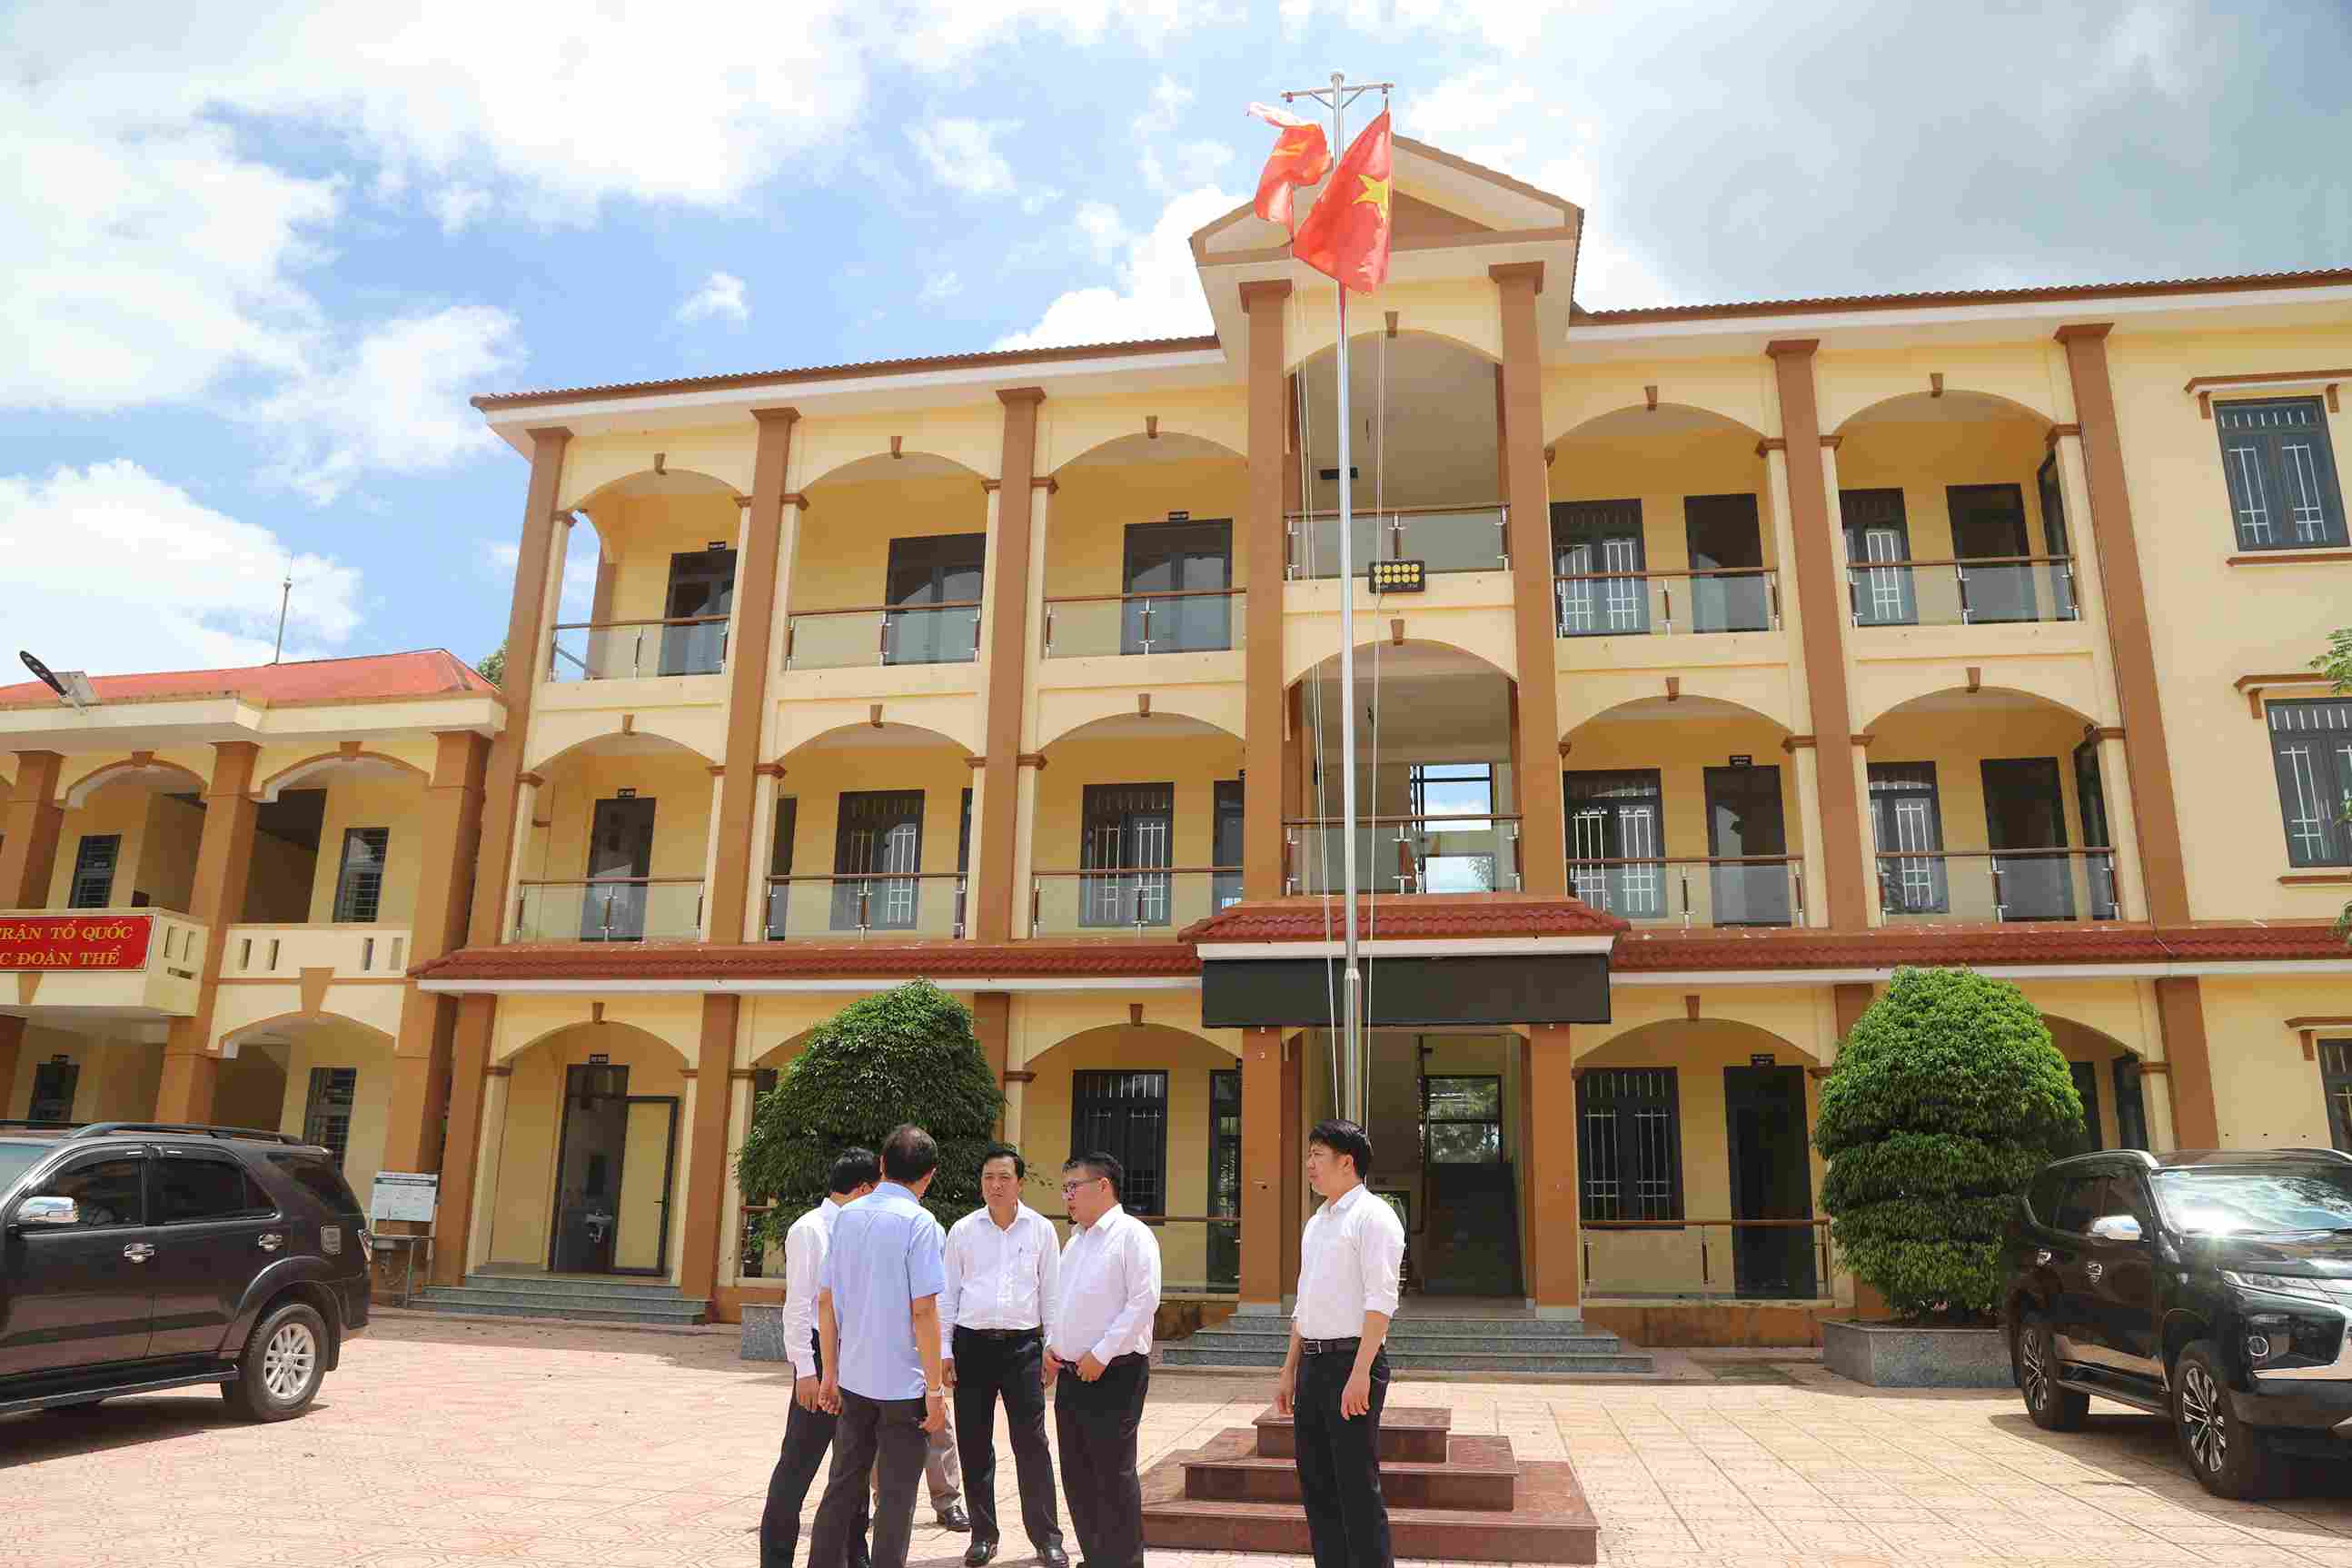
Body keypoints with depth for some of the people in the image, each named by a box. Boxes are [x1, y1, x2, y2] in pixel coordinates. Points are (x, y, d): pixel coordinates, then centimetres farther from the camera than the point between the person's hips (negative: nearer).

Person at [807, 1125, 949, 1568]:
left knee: (843, 1484, 17)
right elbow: (923, 1311, -16)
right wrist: (936, 1389, -11)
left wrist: (830, 1373, 15)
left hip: (853, 1380, 5)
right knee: (896, 1494, 7)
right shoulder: (918, 1222, -14)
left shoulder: (847, 1216, 4)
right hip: (903, 1383, -5)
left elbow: (825, 1301, 7)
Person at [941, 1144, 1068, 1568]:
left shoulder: (1041, 1230, 3)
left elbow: (1051, 1293, 7)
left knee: (1031, 1442, -2)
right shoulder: (963, 1230, 4)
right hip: (972, 1343, 1)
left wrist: (1052, 1346, 3)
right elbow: (948, 1294, 7)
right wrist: (944, 1349, 2)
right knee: (974, 1442, 6)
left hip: (1022, 1344, -1)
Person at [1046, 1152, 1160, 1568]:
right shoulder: (1076, 1237, 15)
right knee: (1077, 1473, 13)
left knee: (1113, 1473, -2)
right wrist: (1052, 1344, 9)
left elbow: (1144, 1301, -18)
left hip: (1114, 1373, -8)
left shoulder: (1132, 1234, -10)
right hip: (1072, 1373, 8)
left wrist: (1101, 1354, -18)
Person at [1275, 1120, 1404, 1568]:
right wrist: (1289, 1372, 20)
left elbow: (1380, 1299, -17)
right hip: (1312, 1363, 8)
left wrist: (1360, 1373, -23)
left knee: (1357, 1489, -4)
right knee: (1316, 1484, 12)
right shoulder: (1316, 1222, 17)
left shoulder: (1371, 1214, -8)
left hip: (1350, 1363, -8)